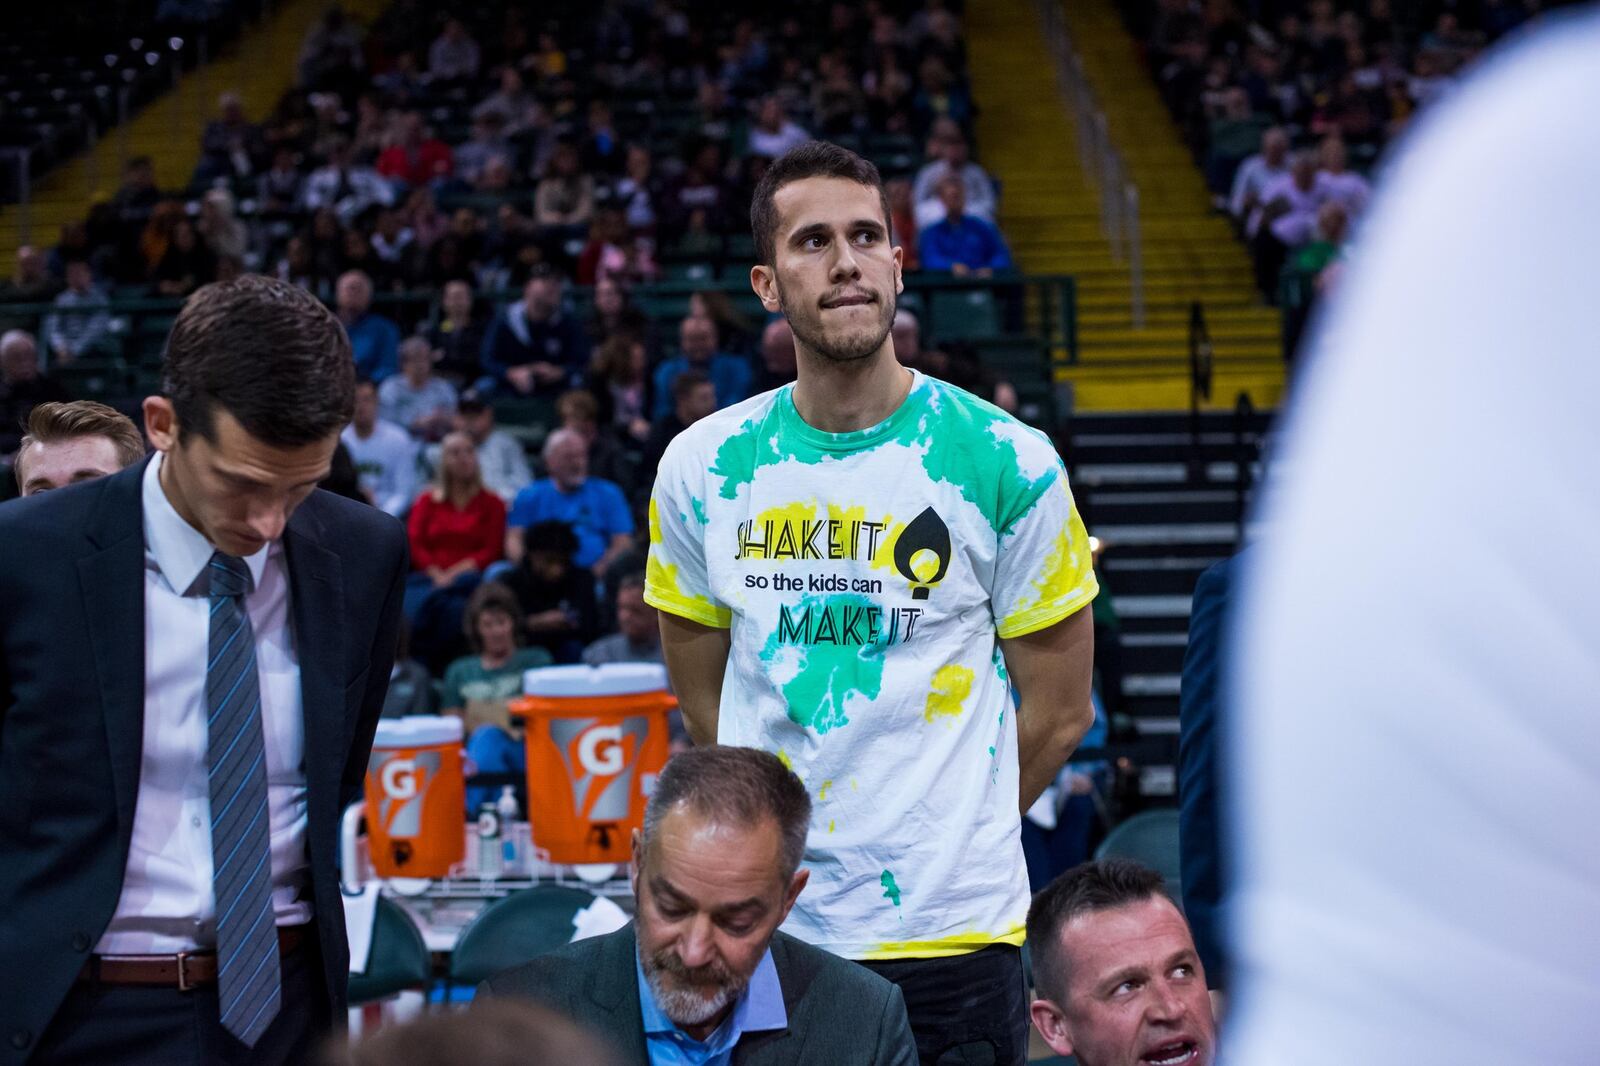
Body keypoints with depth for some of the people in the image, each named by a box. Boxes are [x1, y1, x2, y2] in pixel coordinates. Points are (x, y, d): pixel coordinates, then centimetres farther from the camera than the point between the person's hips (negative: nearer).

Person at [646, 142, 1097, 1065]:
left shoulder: (1006, 463, -5)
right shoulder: (703, 468, 2)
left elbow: (1058, 712, 2)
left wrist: (949, 838, 5)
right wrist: (780, 836, 8)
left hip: (951, 930, -2)